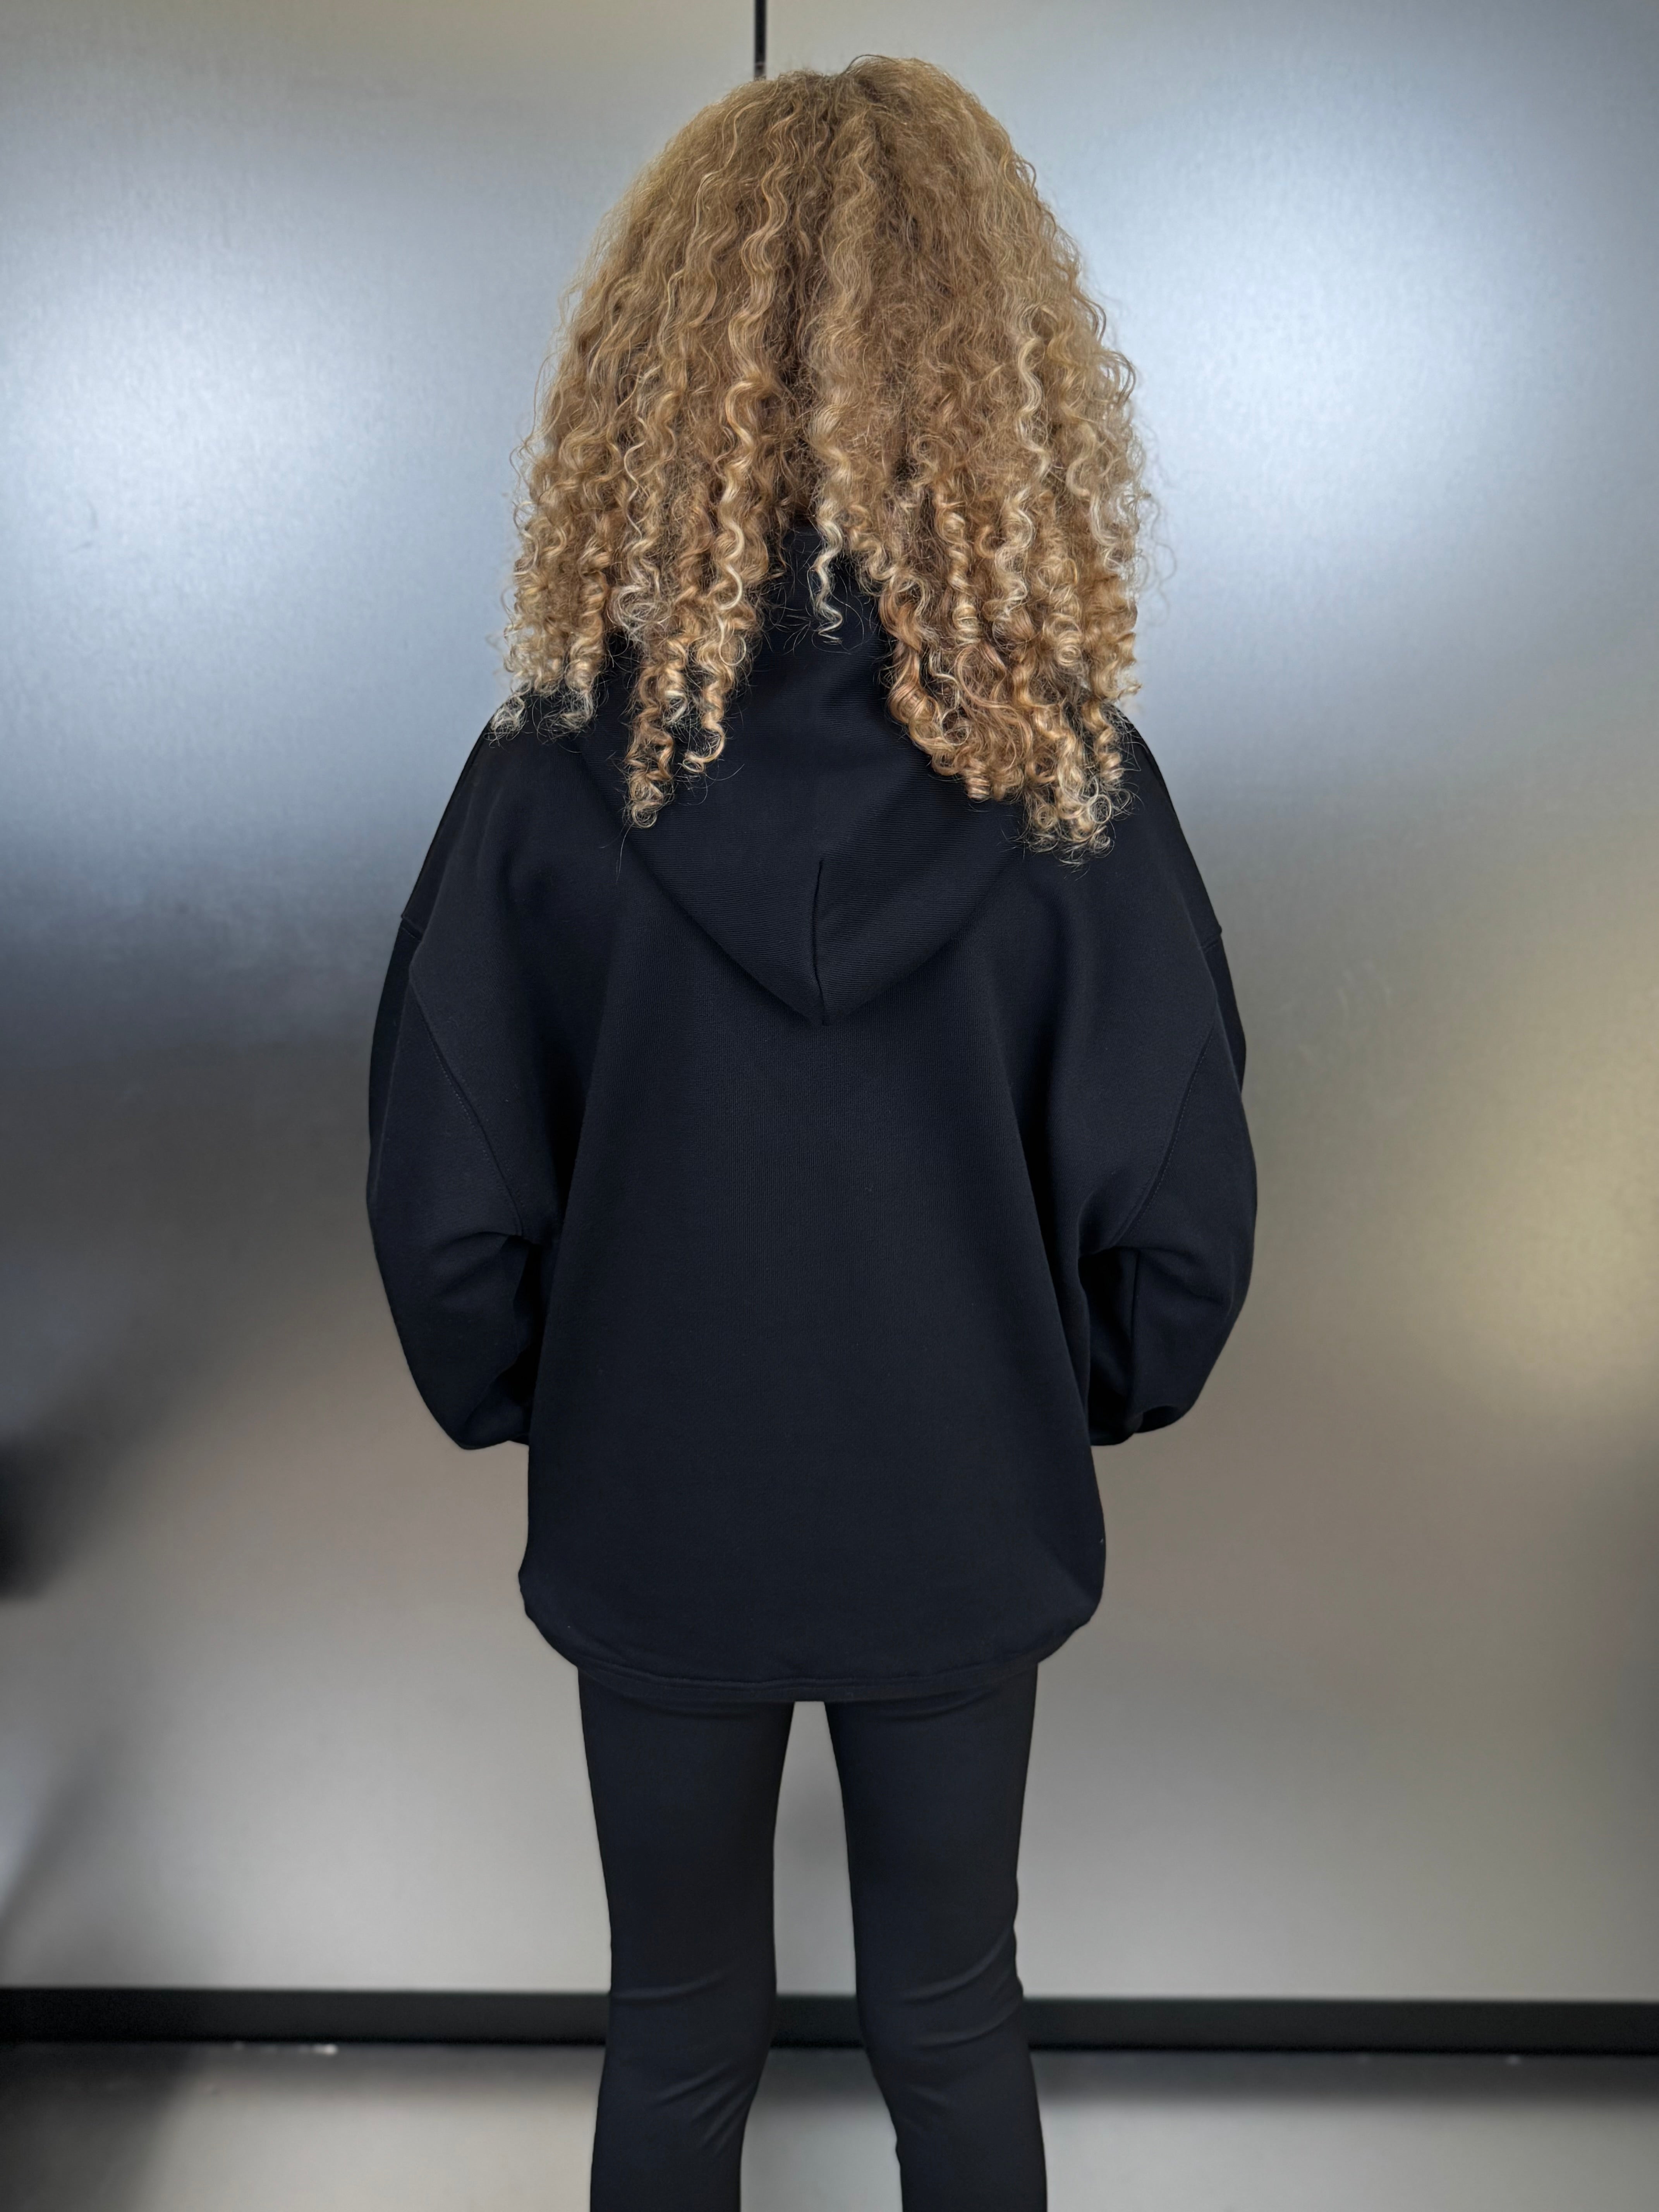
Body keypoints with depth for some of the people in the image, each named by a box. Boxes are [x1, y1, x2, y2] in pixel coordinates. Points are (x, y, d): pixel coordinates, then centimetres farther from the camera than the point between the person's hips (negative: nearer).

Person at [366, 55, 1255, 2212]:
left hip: (653, 1527, 0)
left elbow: (448, 1212, -12)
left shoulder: (556, 771, -18)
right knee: (956, 2026, 25)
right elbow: (1179, 1227, -12)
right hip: (967, 1528, 1)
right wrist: (1070, 1395, 9)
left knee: (681, 2038, 24)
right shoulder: (1074, 776, -16)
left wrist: (522, 1397, 9)